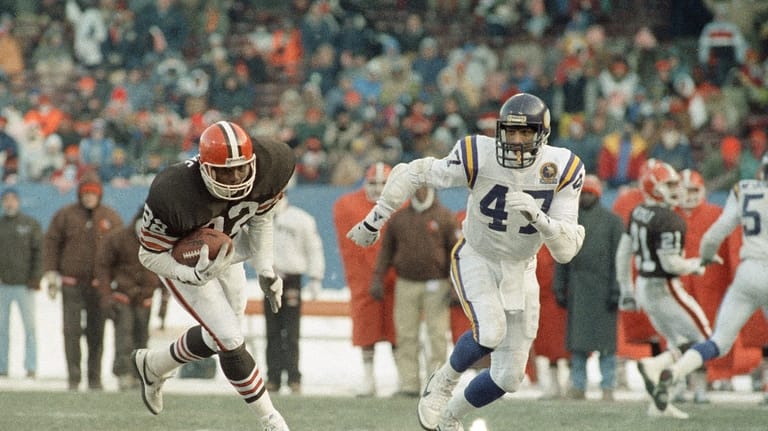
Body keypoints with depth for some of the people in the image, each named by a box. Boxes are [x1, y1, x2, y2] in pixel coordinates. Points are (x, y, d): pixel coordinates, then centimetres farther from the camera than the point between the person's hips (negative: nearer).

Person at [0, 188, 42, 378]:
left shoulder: (31, 224, 5)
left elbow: (38, 252, 2)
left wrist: (35, 277, -7)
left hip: (24, 284, -2)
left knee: (29, 326, -4)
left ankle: (31, 368, -3)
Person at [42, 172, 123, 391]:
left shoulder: (111, 218, 6)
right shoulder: (65, 216, 3)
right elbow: (51, 244, 5)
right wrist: (50, 274, -2)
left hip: (99, 285, 1)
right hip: (72, 284, -1)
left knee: (96, 332, 4)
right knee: (72, 331, -5)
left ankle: (95, 378, 11)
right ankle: (73, 378, -2)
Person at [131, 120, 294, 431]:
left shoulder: (272, 166, -27)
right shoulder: (173, 196, -42)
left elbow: (260, 218, -3)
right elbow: (151, 256, -27)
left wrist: (265, 270, -9)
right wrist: (196, 276, -42)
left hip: (224, 247, 6)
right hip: (178, 257, -6)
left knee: (221, 336, 17)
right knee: (230, 341, -11)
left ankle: (152, 365, 44)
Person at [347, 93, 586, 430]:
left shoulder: (563, 169, -18)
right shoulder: (479, 157, -23)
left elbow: (566, 250, -19)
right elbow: (410, 174, -9)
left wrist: (538, 217, -38)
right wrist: (374, 222, -1)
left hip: (520, 269, 3)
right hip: (475, 259, -3)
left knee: (509, 377, 4)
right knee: (490, 333, -31)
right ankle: (444, 382, 0)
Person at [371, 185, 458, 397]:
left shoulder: (445, 217, 2)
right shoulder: (398, 218, 12)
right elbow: (386, 250, 14)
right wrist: (378, 279, 6)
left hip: (435, 285, -3)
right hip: (406, 284, 3)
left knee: (436, 335, -4)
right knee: (406, 335, 0)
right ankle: (409, 383, 2)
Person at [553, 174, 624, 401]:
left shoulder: (612, 221, 2)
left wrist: (616, 290, -10)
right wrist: (559, 288, 8)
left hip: (602, 287, -4)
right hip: (577, 287, 4)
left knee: (605, 340, -3)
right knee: (577, 340, 3)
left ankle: (607, 387, 0)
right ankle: (578, 385, 7)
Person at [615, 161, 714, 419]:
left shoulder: (638, 213, 7)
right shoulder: (669, 221, -20)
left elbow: (623, 254, 13)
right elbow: (671, 263, -22)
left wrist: (626, 290, 21)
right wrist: (697, 264, -3)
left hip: (644, 286, 9)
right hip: (664, 289, -9)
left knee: (678, 343, 19)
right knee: (703, 341, -2)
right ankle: (654, 366, -15)